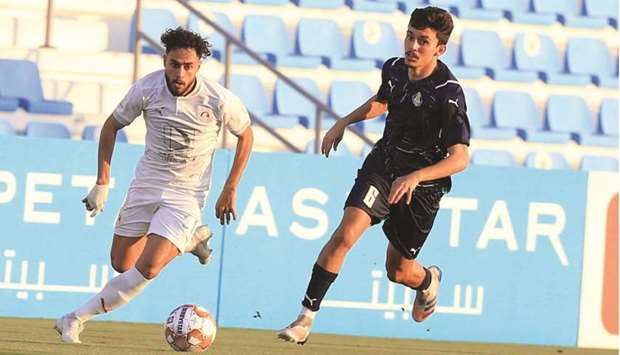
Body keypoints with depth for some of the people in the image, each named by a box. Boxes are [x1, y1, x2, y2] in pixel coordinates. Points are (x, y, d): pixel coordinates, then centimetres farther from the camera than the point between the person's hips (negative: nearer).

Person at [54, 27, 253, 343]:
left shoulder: (219, 101, -19)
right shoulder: (146, 89, -15)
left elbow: (245, 135, 2)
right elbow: (111, 126, 3)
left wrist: (230, 191, 3)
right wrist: (102, 184, 0)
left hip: (186, 195, -3)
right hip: (145, 184, 3)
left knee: (148, 267, -20)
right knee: (122, 265, 11)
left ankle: (76, 319, -7)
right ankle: (190, 239, 35)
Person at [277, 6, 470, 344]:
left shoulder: (448, 94, -23)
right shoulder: (394, 69, -3)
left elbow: (460, 157, -26)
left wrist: (414, 177, -39)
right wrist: (343, 123, 12)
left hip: (422, 185, -4)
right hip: (382, 168, 4)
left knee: (398, 271, 10)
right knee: (345, 234, -20)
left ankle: (428, 280, 49)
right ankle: (305, 318, -18)